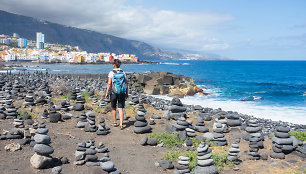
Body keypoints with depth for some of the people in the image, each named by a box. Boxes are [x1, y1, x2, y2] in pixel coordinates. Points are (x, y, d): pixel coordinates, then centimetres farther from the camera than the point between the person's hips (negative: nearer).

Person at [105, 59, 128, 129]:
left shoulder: (111, 73, -7)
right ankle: (121, 124, -7)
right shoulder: (123, 72, 2)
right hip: (122, 93, 2)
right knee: (120, 109, 2)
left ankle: (115, 122, 27)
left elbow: (109, 83, -11)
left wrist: (107, 93, -4)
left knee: (113, 108, 17)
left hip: (114, 92, -2)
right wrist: (127, 93, 10)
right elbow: (126, 83, 2)